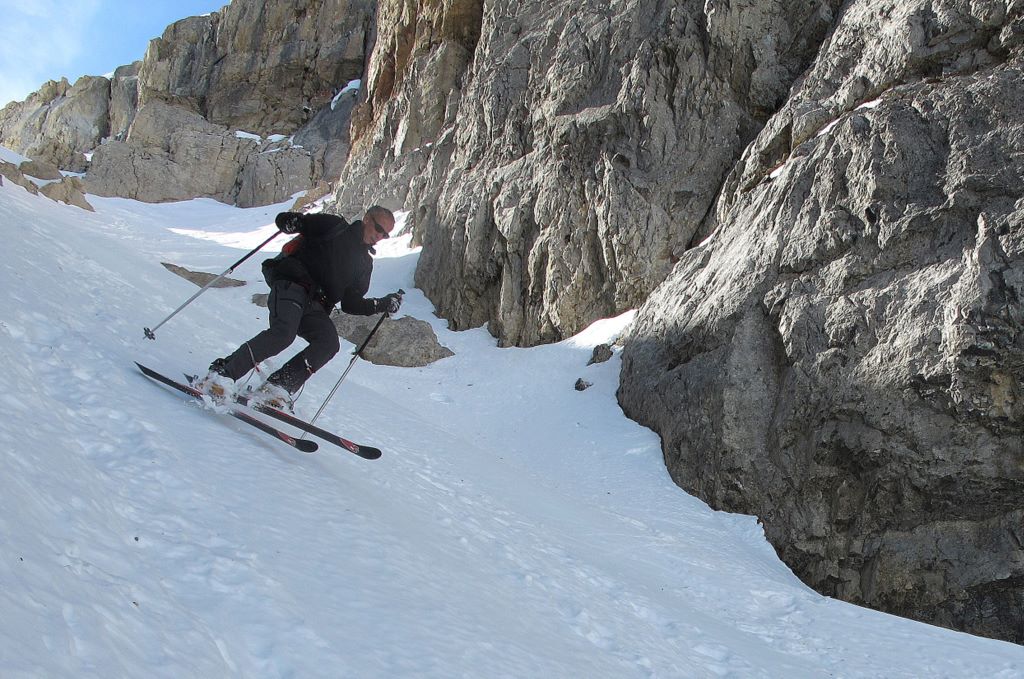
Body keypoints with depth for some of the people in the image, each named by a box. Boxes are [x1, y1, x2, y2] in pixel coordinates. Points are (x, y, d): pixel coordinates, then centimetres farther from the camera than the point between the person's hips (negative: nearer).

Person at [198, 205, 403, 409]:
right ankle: (221, 373, -26)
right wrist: (293, 221, -19)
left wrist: (383, 304, 11)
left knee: (329, 343, -22)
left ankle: (276, 388, -22)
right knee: (284, 332, -31)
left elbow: (351, 303, 22)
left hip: (314, 306, 6)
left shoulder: (364, 263, 25)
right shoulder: (334, 227, 9)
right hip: (291, 285, -5)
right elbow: (283, 220, 5)